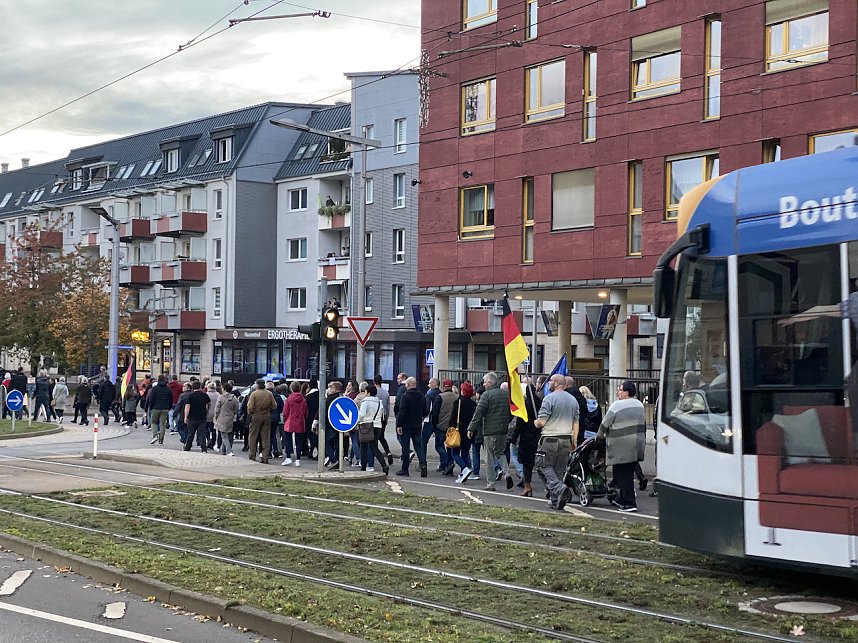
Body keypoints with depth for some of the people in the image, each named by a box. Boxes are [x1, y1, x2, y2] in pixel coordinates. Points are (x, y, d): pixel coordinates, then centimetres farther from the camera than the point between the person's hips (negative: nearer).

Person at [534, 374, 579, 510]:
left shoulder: (549, 398, -11)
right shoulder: (573, 400, 11)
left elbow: (541, 422, -15)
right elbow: (576, 423, 13)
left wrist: (536, 423, 7)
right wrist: (573, 441, 18)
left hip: (550, 439, -6)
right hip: (566, 440, 6)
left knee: (544, 466, 3)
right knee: (560, 469, 10)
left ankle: (558, 488, -19)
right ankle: (555, 500, 10)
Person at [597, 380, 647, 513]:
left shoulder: (617, 405, -13)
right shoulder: (639, 405, 11)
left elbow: (605, 424, -5)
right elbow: (643, 425, 20)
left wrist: (599, 436, 12)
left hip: (621, 448, -8)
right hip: (637, 446, 8)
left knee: (623, 475, -3)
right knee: (628, 474, 15)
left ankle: (630, 503, -6)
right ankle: (623, 499, 25)